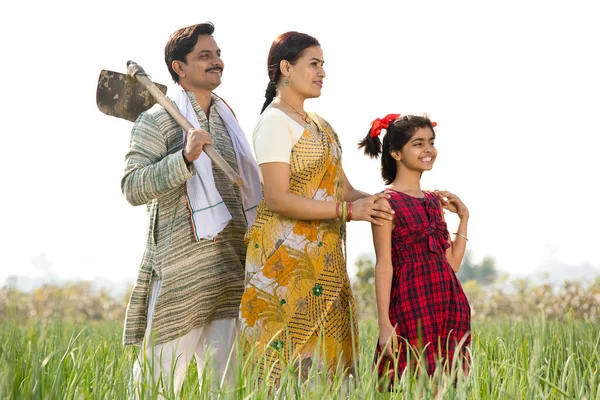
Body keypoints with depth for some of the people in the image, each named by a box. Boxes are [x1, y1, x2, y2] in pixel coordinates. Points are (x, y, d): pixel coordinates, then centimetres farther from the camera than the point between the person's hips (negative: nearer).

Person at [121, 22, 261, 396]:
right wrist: (185, 157, -27)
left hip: (230, 266, 7)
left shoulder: (225, 115, 18)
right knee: (162, 375, -4)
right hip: (180, 268, -7)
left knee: (225, 377, 7)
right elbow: (132, 187, -17)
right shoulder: (157, 120, -5)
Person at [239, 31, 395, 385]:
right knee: (294, 357, -9)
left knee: (327, 353, 5)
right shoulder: (275, 122, -9)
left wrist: (374, 202, -6)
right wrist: (348, 210, -21)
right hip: (288, 258, -8)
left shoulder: (319, 126, 17)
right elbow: (276, 198, -19)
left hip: (325, 259, 8)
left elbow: (343, 188, 14)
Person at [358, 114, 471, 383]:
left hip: (448, 302, 7)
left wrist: (463, 217, 10)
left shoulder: (435, 201, 15)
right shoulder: (387, 202, -4)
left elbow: (452, 263, 16)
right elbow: (384, 265, -8)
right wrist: (384, 323, -14)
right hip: (411, 300, -7)